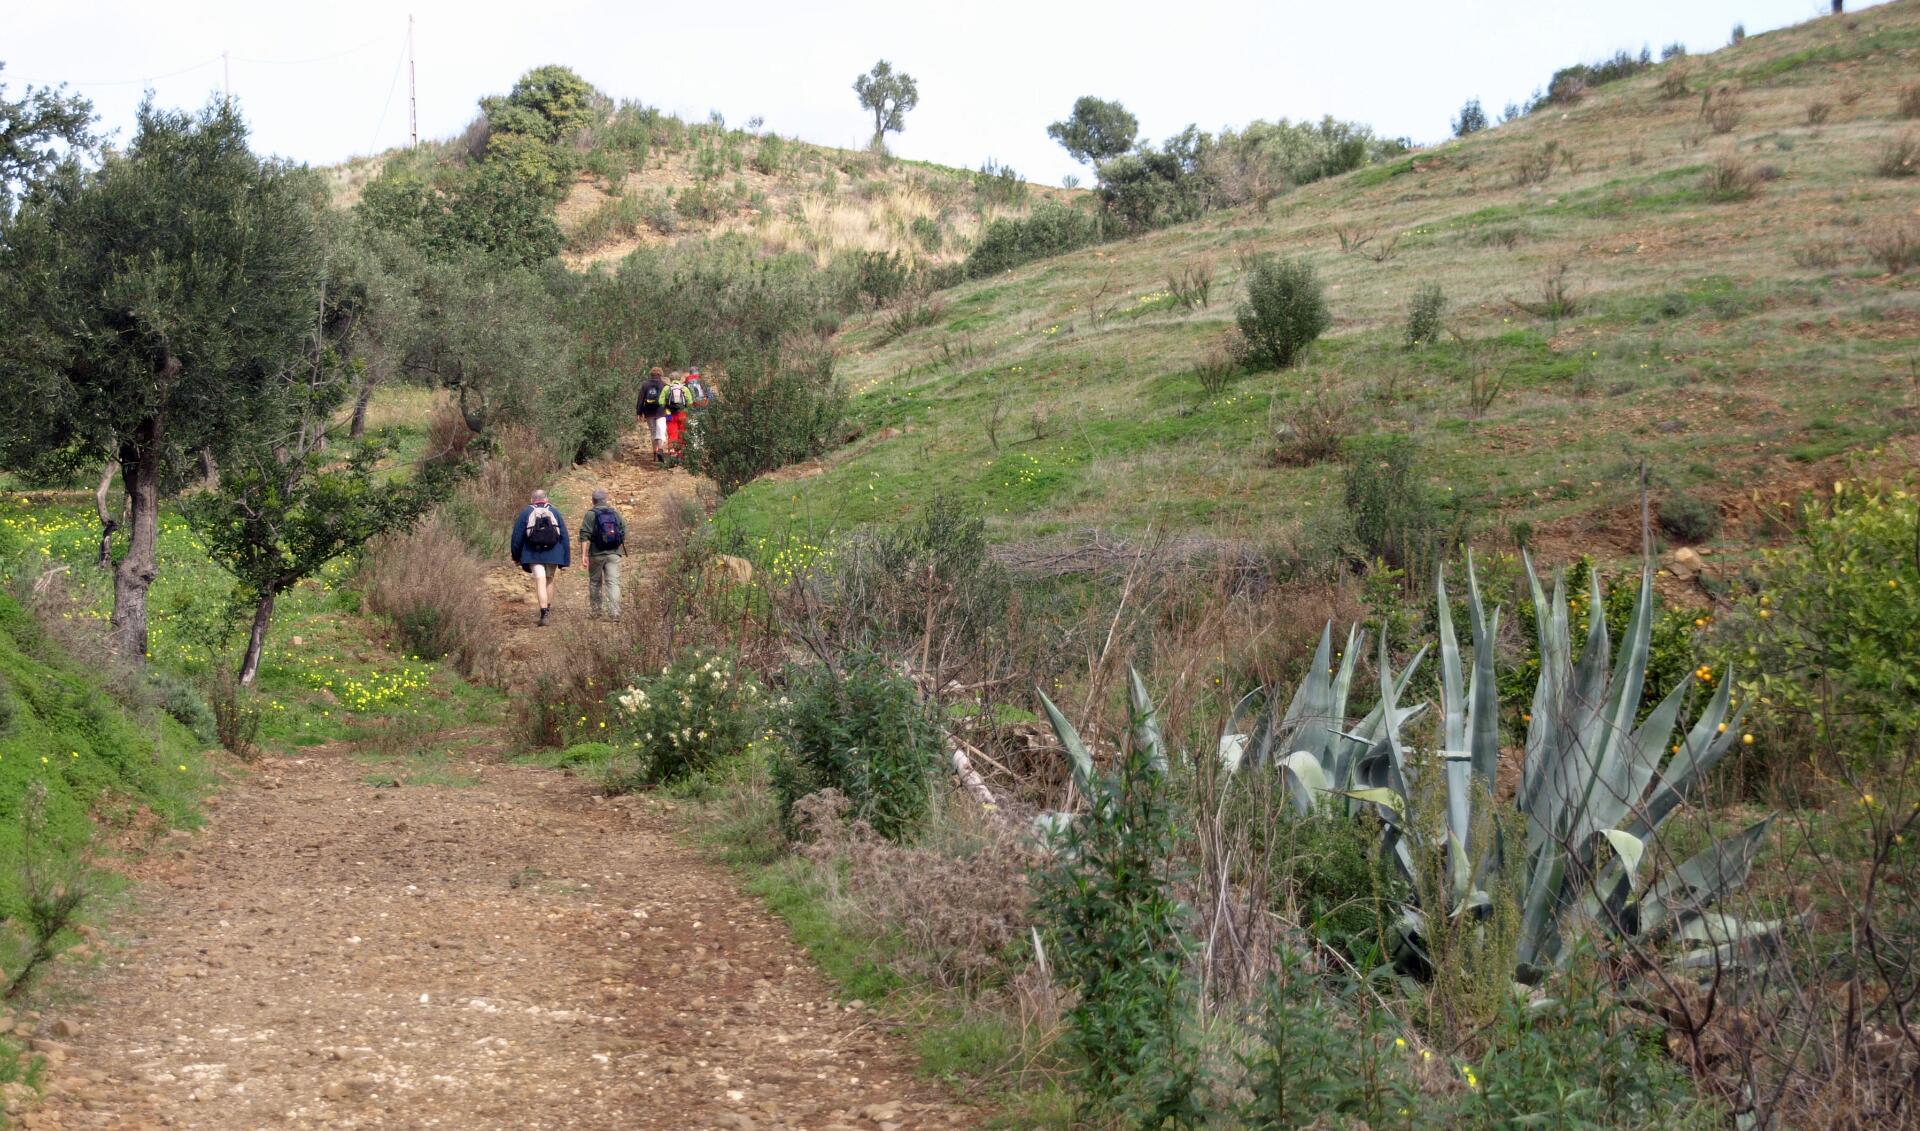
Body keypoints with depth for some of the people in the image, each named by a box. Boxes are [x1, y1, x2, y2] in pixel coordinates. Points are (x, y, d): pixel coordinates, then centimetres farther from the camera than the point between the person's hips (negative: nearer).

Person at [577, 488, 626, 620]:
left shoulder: (590, 515, -5)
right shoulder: (615, 513, 6)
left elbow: (585, 537, -12)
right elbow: (624, 534, 9)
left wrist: (584, 555, -11)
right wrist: (620, 551, 20)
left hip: (596, 554, -2)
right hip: (614, 554, 2)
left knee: (595, 582, 14)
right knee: (613, 582, -2)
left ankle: (596, 609, 22)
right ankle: (615, 612, -14)